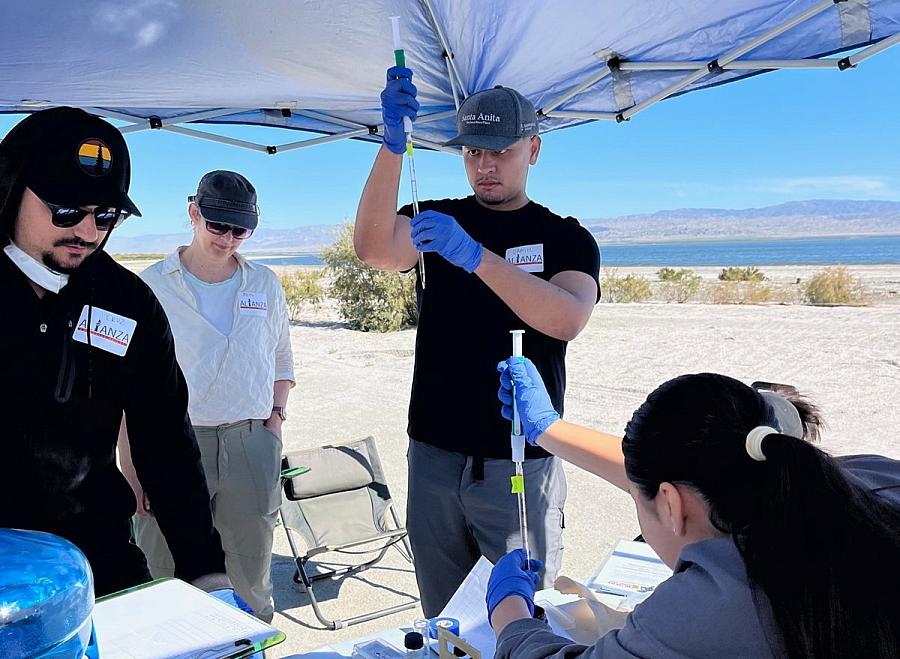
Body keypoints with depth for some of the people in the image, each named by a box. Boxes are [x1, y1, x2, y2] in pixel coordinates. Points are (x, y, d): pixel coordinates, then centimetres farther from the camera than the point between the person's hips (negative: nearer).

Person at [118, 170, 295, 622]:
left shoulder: (265, 285, 9)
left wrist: (276, 417, 6)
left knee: (251, 585, 12)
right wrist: (132, 471, -7)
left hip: (250, 444, 3)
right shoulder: (152, 287, -2)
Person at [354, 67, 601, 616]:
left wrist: (476, 256, -30)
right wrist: (394, 141, -27)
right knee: (443, 626, 13)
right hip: (435, 456, 2)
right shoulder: (437, 220, 6)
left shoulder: (567, 238, 1)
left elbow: (567, 320, -20)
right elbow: (374, 248, -16)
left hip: (522, 465, -2)